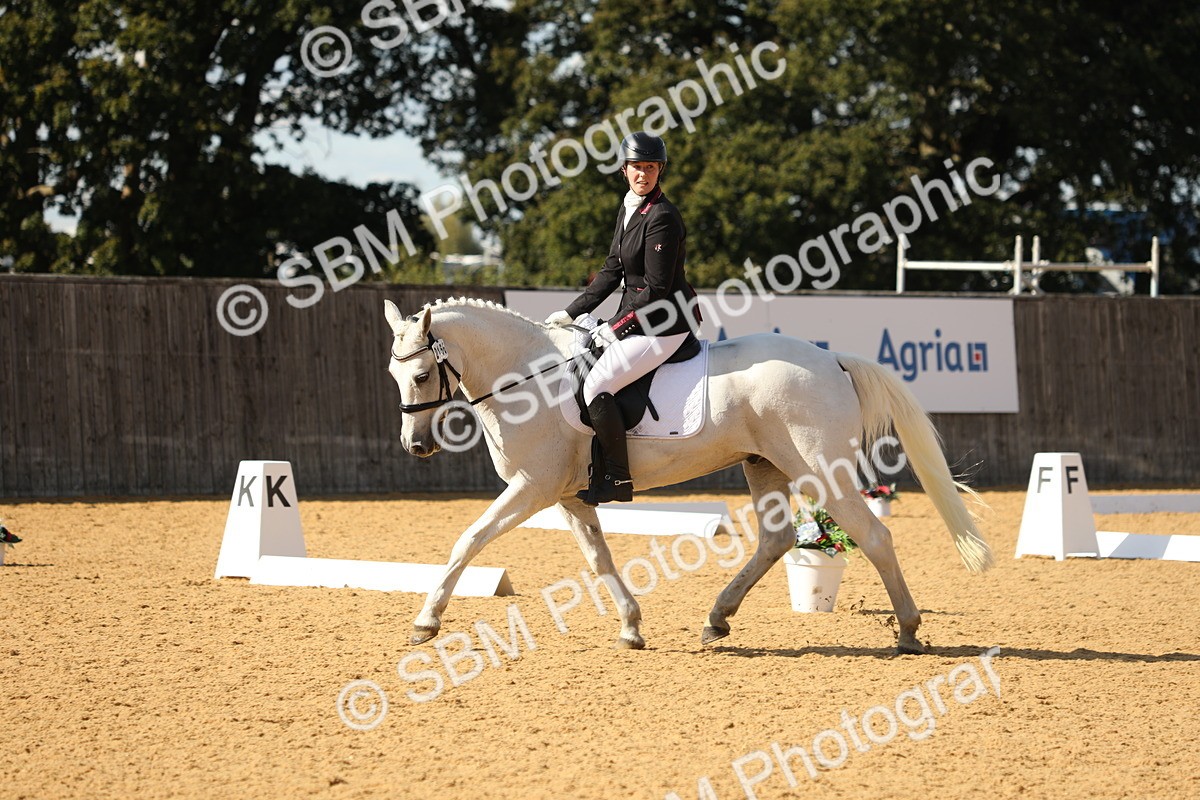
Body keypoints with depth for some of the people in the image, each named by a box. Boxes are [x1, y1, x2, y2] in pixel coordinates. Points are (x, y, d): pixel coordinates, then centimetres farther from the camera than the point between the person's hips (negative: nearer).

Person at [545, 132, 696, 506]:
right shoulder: (628, 209, 11)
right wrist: (572, 312, 12)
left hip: (663, 325, -10)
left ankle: (619, 480, -11)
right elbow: (612, 271, 16)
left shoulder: (662, 218, -19)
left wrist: (616, 327, -15)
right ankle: (597, 471, 15)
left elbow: (655, 288, -20)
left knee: (596, 385, -19)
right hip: (637, 318, 10)